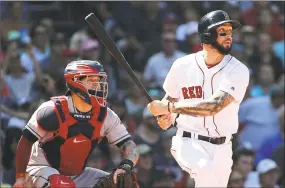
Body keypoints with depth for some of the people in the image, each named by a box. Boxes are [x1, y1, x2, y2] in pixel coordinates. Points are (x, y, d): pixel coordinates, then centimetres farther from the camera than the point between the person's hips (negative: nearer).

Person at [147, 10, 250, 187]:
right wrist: (165, 118, -7)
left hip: (221, 148, 2)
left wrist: (170, 107, -25)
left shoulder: (238, 71, -10)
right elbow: (170, 99, 16)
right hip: (189, 142, -2)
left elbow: (215, 106, -24)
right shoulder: (183, 66, -3)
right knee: (206, 171, -33)